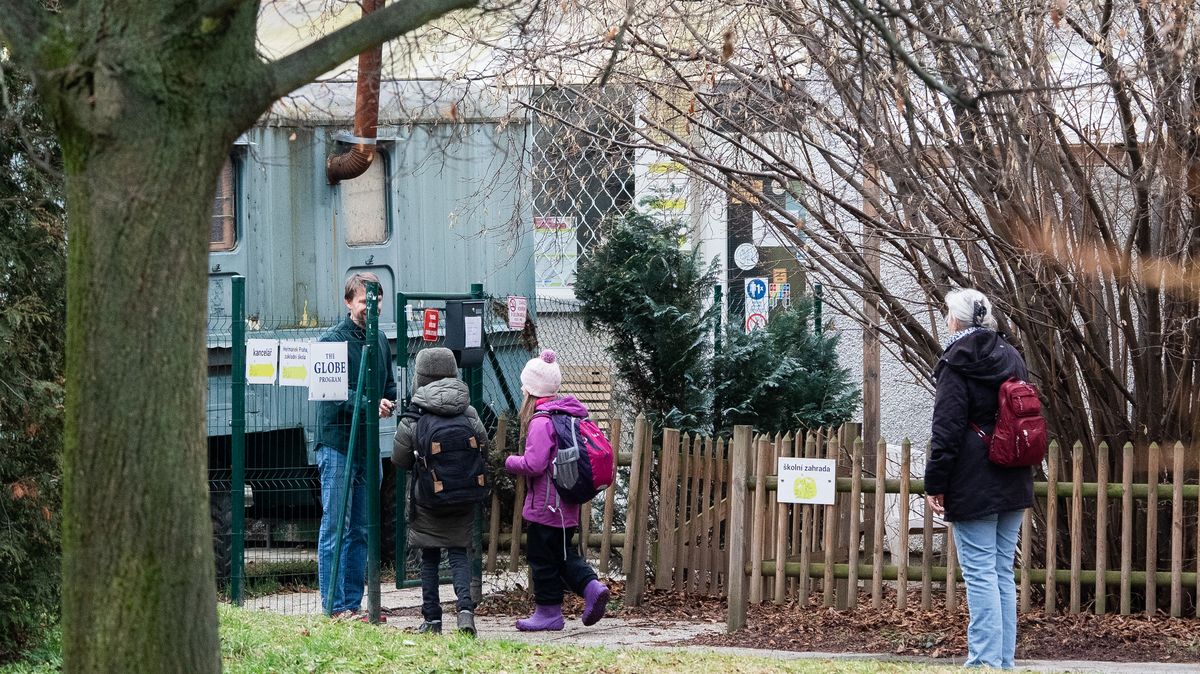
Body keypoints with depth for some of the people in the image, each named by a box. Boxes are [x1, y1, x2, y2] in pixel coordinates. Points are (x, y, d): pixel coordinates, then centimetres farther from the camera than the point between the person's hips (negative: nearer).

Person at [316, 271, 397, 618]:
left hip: (369, 445, 7)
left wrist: (388, 403, -2)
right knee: (335, 528, -5)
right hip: (338, 444, -7)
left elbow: (390, 387, 20)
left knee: (361, 531, 10)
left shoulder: (380, 340, 14)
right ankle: (335, 606, -4)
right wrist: (368, 404, -28)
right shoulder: (332, 340, -7)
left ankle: (353, 603, 15)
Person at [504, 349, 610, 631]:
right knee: (562, 552, 19)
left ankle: (548, 612, 10)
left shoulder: (541, 421, -19)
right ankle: (591, 587, 3)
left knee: (542, 557, 3)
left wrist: (511, 461, -6)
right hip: (568, 505, 9)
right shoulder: (571, 414, 8)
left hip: (545, 505, -9)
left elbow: (534, 464, -25)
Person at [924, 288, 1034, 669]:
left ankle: (986, 658, -10)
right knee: (1003, 572, 10)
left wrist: (935, 484, -9)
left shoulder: (955, 364, -9)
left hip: (973, 487, -7)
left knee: (980, 572, -7)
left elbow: (947, 431, -13)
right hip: (1013, 483, 7)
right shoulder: (1011, 358, 12)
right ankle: (1004, 659, 10)